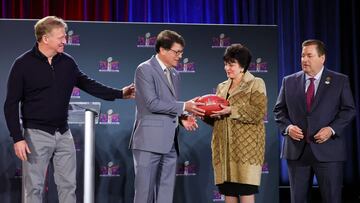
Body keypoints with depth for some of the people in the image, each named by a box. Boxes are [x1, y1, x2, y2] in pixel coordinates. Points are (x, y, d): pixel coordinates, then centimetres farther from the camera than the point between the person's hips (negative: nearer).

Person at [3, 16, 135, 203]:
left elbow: (88, 84, 15)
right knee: (34, 187, 1)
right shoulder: (23, 64, -10)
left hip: (63, 134, 5)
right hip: (37, 134, -4)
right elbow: (11, 104, -9)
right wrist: (17, 138, -15)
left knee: (68, 185, 9)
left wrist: (119, 93, 12)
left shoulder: (67, 62, 3)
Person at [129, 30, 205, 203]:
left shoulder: (174, 74, 18)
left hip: (169, 143, 8)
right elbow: (152, 103, -16)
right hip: (149, 142, -7)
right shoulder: (145, 69, -7)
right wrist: (184, 107, -14)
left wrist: (182, 118, 1)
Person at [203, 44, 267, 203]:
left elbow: (258, 112, -11)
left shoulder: (256, 84, 3)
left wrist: (231, 110, -18)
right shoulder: (222, 87, 19)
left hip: (246, 147, -5)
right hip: (224, 149, 5)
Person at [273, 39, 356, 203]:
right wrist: (287, 127, -8)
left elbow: (349, 110, 2)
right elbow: (279, 109, 11)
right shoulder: (289, 81, 9)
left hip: (328, 151, -2)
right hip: (297, 151, 2)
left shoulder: (340, 81, 3)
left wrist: (332, 129, -13)